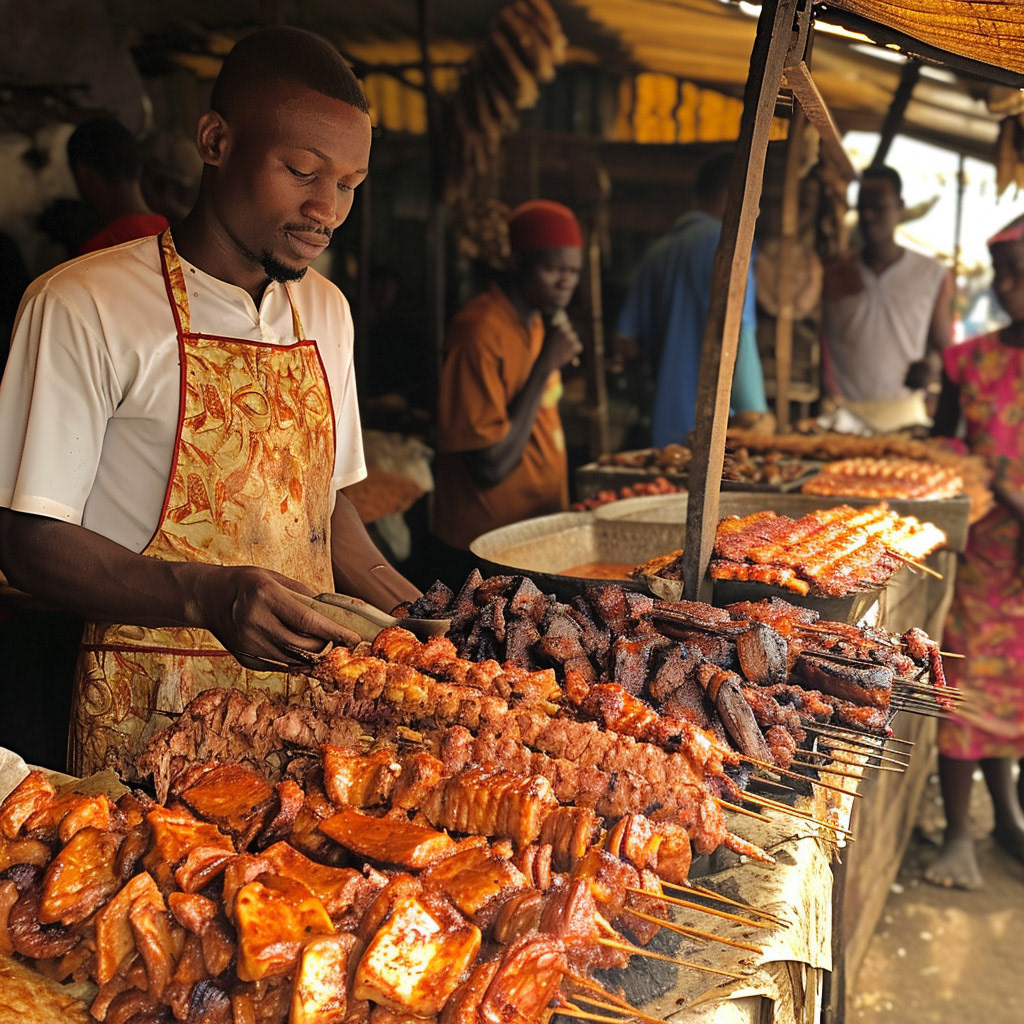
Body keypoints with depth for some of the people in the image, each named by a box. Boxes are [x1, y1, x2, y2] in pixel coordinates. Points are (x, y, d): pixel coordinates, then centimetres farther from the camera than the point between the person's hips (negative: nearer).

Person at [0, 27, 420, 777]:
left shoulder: (326, 312, 10)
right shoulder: (83, 307, -10)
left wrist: (421, 617, 4)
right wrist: (207, 596, -26)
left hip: (308, 689, 5)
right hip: (153, 712, -5)